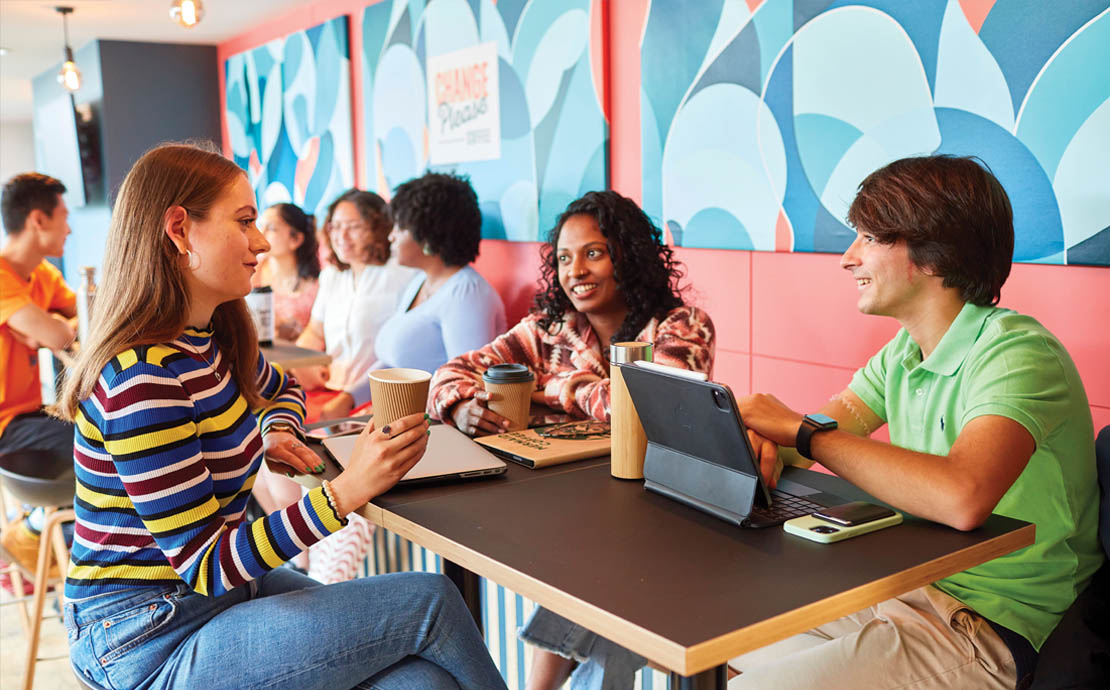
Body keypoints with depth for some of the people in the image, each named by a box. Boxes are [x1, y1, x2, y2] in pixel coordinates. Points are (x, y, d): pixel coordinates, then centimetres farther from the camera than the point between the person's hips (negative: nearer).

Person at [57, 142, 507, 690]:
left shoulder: (212, 337, 3)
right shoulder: (143, 379, -24)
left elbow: (280, 390, 28)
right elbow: (205, 566, -23)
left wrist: (276, 434, 4)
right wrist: (347, 490, -30)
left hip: (227, 584, 8)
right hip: (148, 644, -8)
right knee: (429, 602, -14)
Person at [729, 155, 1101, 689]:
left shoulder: (1017, 352, -20)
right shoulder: (902, 354, 8)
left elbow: (962, 498, -37)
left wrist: (801, 431, -28)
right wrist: (764, 441, -16)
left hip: (996, 630, -7)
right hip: (903, 590, 8)